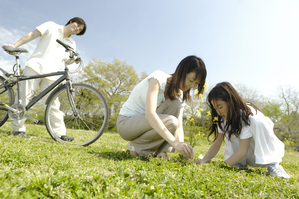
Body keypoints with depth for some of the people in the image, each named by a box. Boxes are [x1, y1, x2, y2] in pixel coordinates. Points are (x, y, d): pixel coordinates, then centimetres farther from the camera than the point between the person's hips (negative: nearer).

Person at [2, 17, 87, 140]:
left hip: (50, 74, 3)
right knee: (24, 98, -4)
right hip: (34, 67, -2)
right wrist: (14, 46, -2)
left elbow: (66, 60, 10)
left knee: (54, 104, -4)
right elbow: (32, 35, 6)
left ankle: (61, 133, -3)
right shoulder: (51, 26, 10)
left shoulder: (71, 44, 19)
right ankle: (18, 128, 8)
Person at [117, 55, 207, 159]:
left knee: (176, 103, -18)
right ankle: (135, 145, -6)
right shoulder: (158, 77, -23)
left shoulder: (180, 95, -2)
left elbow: (179, 127, -9)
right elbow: (149, 114, -37)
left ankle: (162, 151, -12)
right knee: (171, 122, -30)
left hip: (146, 122, 6)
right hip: (126, 122, -6)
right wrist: (174, 142, -44)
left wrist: (181, 144, -30)